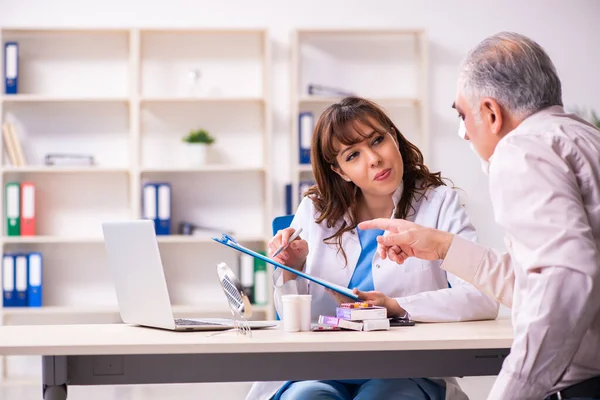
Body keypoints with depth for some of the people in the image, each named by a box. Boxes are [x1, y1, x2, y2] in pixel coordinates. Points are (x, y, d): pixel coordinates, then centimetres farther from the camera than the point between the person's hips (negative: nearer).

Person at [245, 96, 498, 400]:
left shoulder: (438, 203, 1)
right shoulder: (316, 211, 9)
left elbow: (484, 298, -12)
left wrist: (396, 306, -20)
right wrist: (291, 270, -10)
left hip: (406, 373, -2)